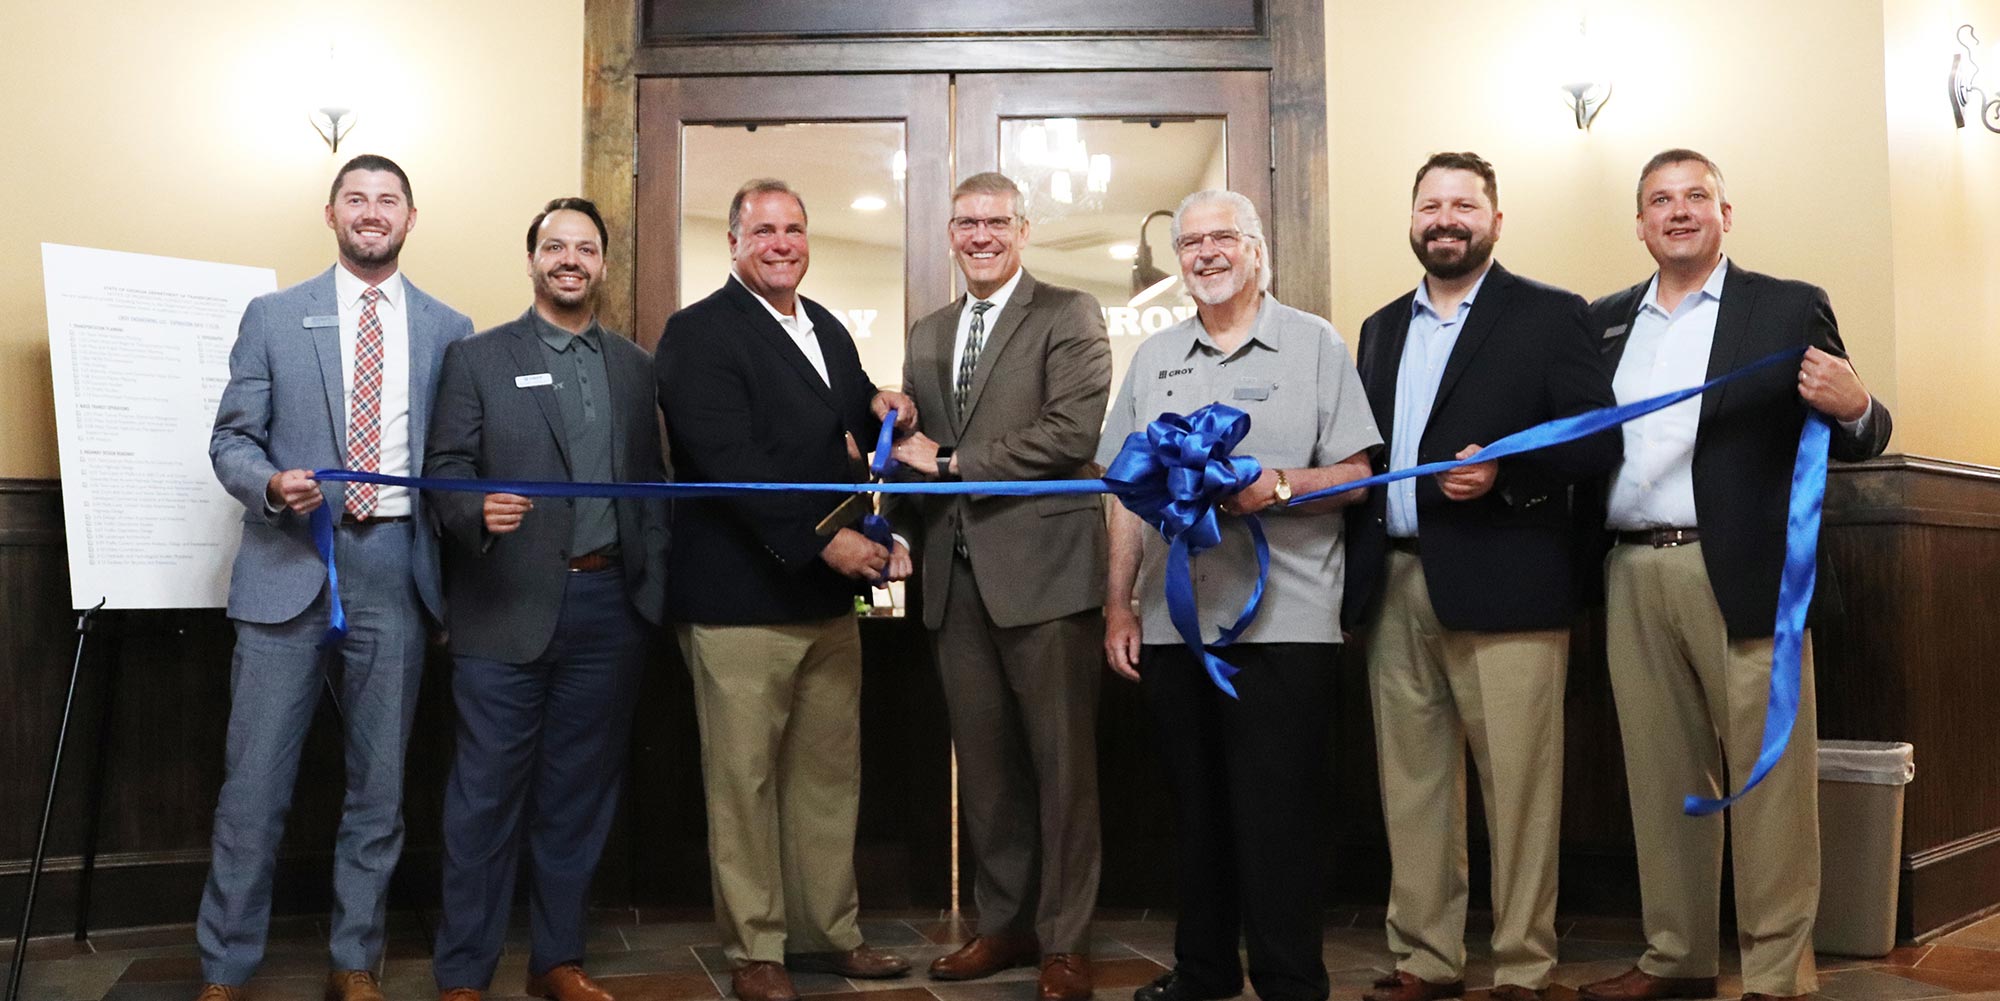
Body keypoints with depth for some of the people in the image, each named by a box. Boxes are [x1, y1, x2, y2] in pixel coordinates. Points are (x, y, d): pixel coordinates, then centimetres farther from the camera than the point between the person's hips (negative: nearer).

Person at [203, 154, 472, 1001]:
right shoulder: (273, 317, 7)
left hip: (395, 568, 1)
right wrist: (271, 486, -15)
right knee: (254, 780, 1)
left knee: (379, 781, 8)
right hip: (289, 564, -1)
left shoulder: (448, 329, 9)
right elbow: (231, 439, 5)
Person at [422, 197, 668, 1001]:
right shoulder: (478, 358, 5)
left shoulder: (635, 368, 13)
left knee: (580, 793, 10)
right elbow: (445, 470, -1)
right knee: (488, 795, 1)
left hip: (609, 609, 3)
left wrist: (654, 585, 3)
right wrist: (480, 511, -22)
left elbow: (652, 482, 12)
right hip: (509, 609, -3)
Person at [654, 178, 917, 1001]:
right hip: (741, 595, -7)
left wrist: (881, 413, -1)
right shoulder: (699, 333, -8)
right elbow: (727, 461, -19)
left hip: (828, 592, 7)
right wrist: (824, 538, -23)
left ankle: (828, 931, 27)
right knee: (745, 779, 4)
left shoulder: (827, 330, 16)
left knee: (831, 772, 14)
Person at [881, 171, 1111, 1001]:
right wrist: (913, 530, 6)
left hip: (1044, 567, -5)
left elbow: (1072, 432, -14)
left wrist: (951, 462, -10)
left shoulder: (1069, 316, -1)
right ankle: (1005, 923, 24)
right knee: (982, 763, 11)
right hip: (956, 575, 6)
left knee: (1061, 762, 1)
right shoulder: (927, 335, 18)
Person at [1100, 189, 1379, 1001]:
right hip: (1171, 624, 4)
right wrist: (1119, 605, 9)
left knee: (1277, 817, -1)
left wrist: (1277, 485, -19)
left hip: (1283, 623, -4)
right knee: (1196, 808, 12)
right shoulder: (1153, 357, 14)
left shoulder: (1313, 344, 3)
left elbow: (1355, 476, -1)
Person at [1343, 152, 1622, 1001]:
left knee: (1517, 784, 1)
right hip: (1394, 590, 5)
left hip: (1502, 585, -5)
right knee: (1411, 783, 10)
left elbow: (1598, 438, -5)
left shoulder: (1549, 316, 2)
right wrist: (1357, 561, 2)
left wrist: (1505, 471, -19)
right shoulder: (1381, 328, 19)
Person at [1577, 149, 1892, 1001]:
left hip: (1744, 576, -3)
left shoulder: (1789, 308, 5)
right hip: (1634, 577, 4)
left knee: (1767, 775, -1)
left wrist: (1854, 409, -18)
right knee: (1661, 774, 10)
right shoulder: (1604, 321, 16)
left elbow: (1853, 441, 3)